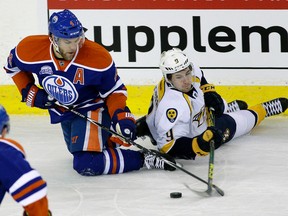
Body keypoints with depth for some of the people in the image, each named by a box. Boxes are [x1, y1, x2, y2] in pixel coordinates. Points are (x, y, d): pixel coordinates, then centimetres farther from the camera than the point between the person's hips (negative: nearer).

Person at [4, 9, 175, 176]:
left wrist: (121, 116, -31)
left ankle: (141, 158, -15)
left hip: (92, 108, -5)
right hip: (61, 110, 5)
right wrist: (29, 92, -9)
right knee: (77, 150, 28)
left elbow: (115, 91, -16)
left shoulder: (99, 58, -31)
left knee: (87, 165, -24)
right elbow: (13, 66, 0)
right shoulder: (29, 50, -24)